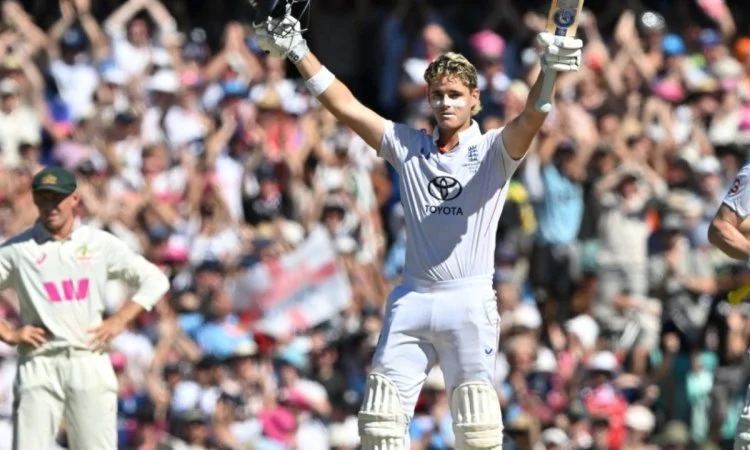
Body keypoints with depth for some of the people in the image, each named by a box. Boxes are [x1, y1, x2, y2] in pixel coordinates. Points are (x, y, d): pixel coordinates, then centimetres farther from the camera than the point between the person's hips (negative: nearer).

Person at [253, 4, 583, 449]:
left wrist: (550, 73, -40)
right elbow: (346, 107, 8)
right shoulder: (409, 148, 11)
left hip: (469, 303, -4)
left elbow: (531, 118, -19)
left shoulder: (494, 151, 1)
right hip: (411, 301, 4)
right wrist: (297, 51, 2)